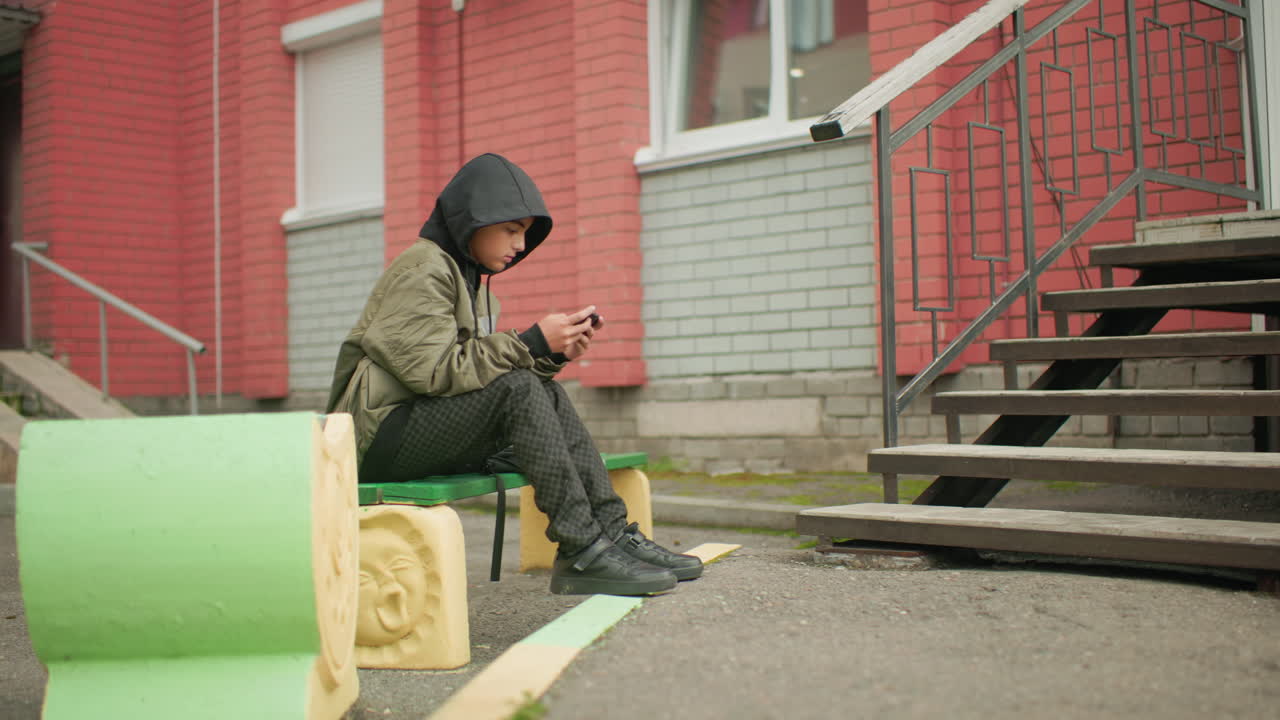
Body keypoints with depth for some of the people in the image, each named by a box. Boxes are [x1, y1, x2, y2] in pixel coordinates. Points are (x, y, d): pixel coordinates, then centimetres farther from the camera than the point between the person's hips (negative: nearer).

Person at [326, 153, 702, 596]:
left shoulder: (469, 275, 18)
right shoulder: (423, 270, -11)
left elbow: (482, 365, 9)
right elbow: (436, 369, -23)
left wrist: (554, 354, -6)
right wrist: (532, 343, -22)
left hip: (431, 434, 9)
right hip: (381, 437, -9)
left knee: (547, 394, -4)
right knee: (517, 389, -26)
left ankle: (613, 532, -11)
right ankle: (581, 551, -29)